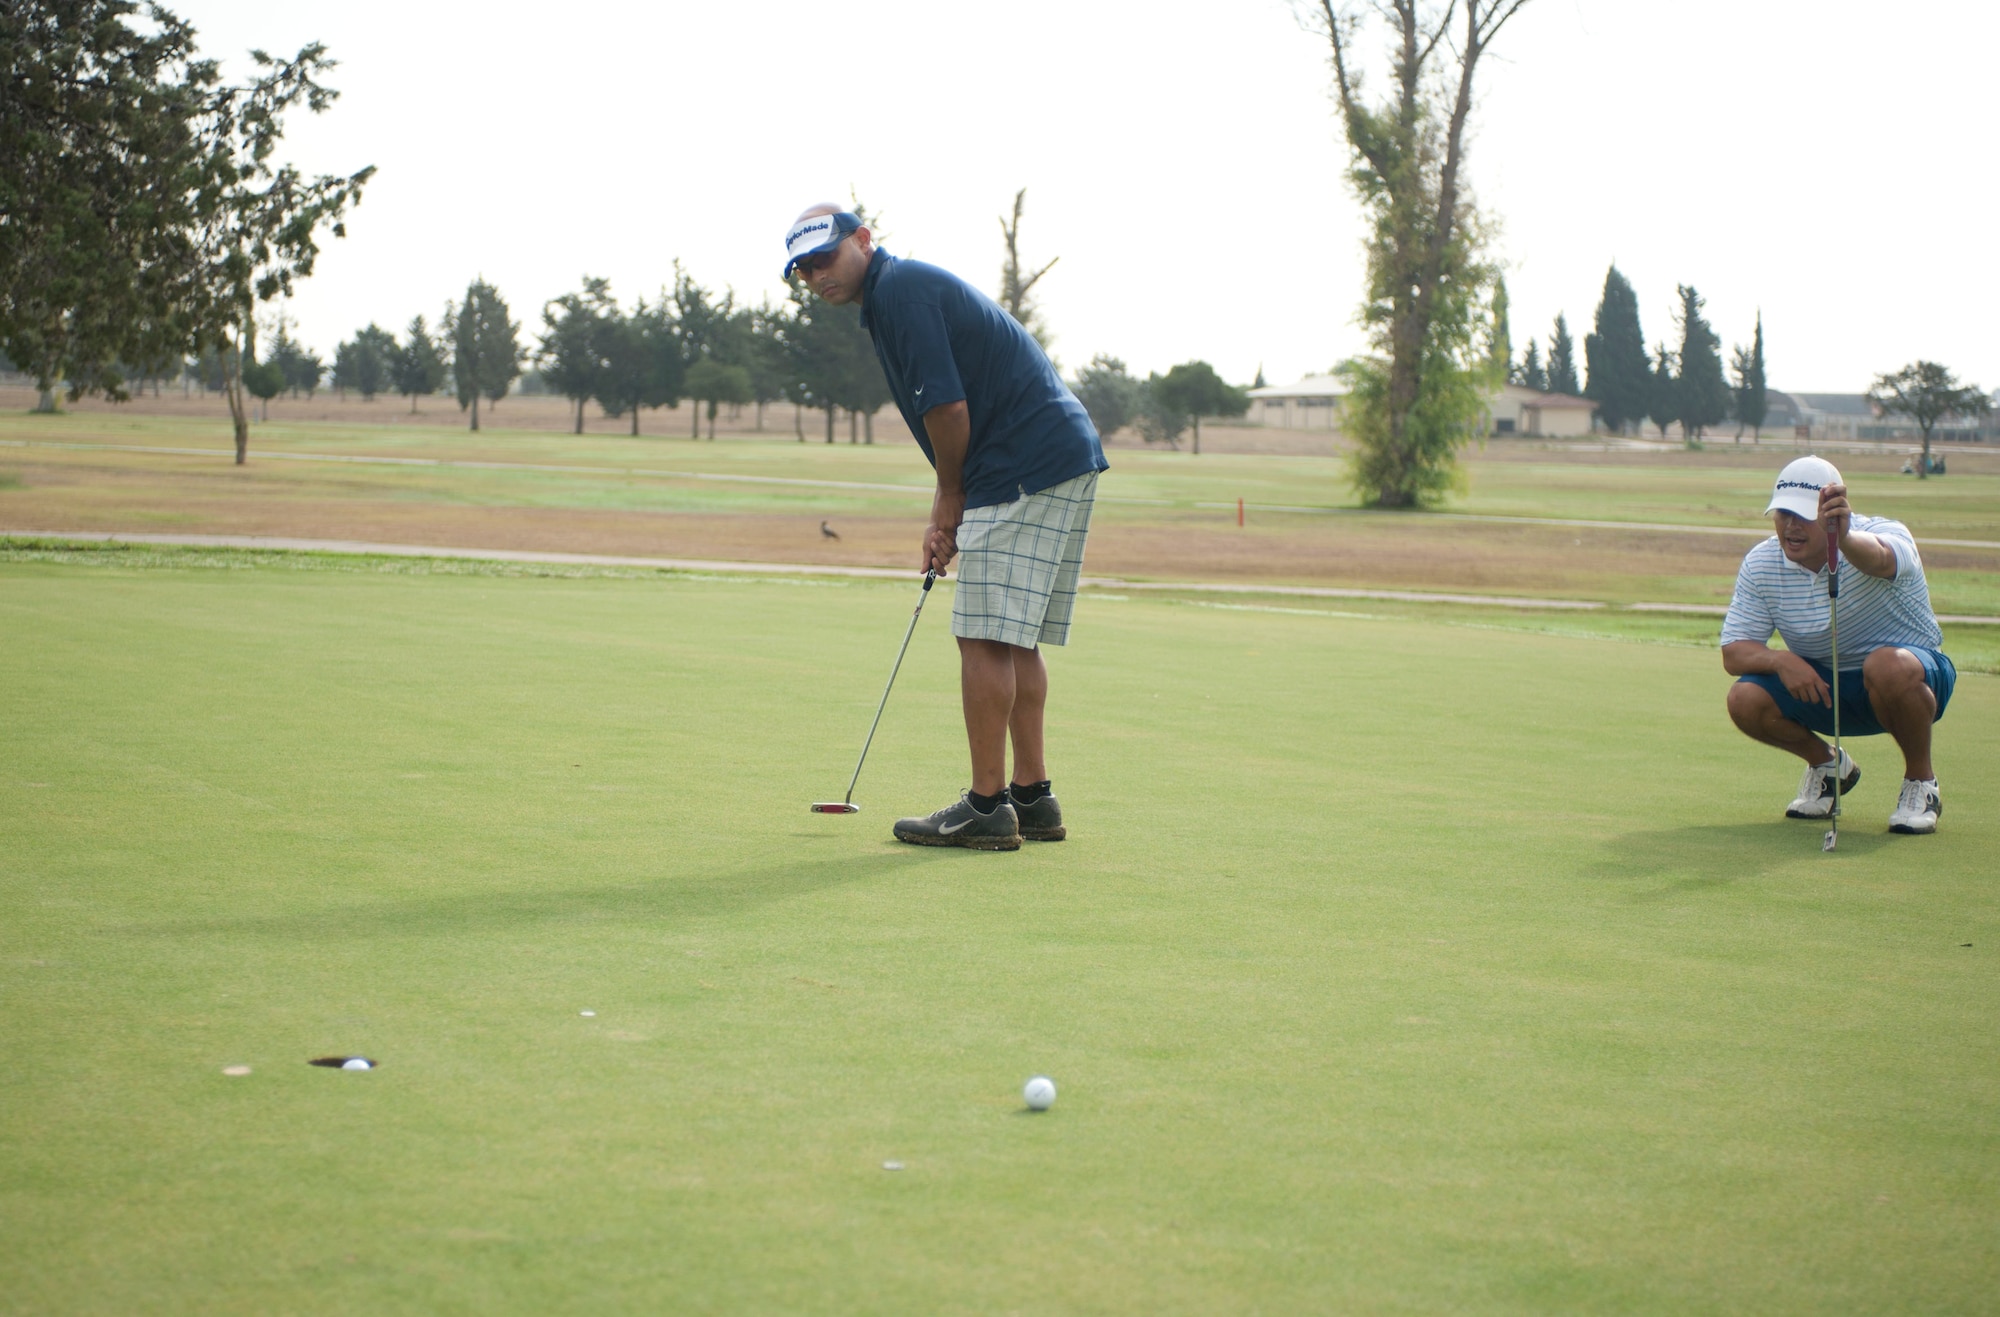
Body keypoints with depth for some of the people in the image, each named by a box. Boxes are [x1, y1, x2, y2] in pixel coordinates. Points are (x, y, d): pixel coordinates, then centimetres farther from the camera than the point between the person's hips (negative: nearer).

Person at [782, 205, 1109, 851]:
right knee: (1013, 640, 13)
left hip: (1027, 473, -10)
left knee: (985, 636, -8)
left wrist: (949, 499, 0)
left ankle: (987, 807, -7)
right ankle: (1032, 798, 15)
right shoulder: (911, 288, 21)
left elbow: (948, 408, -16)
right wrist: (949, 519, 16)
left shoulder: (900, 289, -10)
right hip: (1061, 463, 10)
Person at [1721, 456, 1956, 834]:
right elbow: (1734, 653, -10)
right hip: (1822, 687, 4)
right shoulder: (1761, 564, -8)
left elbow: (1879, 558, -50)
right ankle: (1826, 764, 9)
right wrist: (1780, 660, -32)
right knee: (1745, 699, -23)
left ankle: (1921, 781, -12)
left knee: (1888, 665, -39)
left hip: (1912, 683, -4)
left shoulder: (1885, 535, -22)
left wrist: (1844, 538, -73)